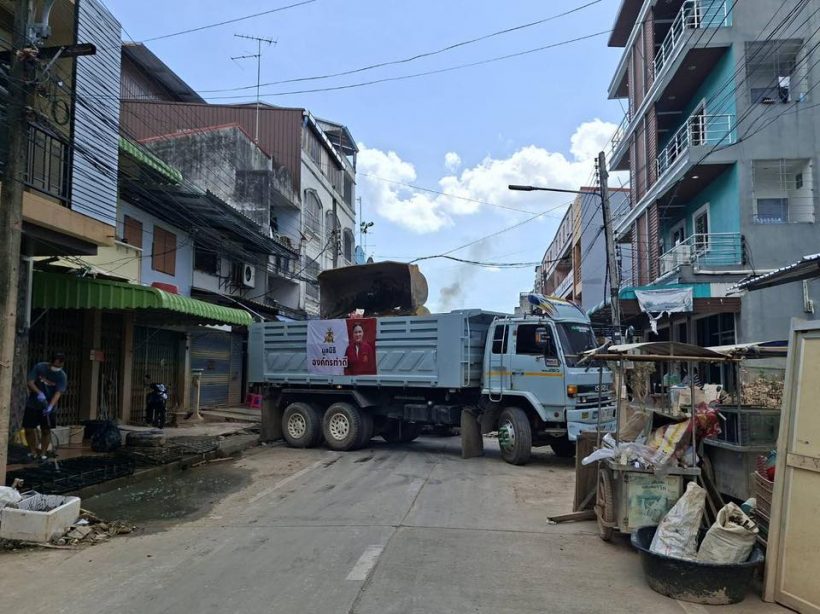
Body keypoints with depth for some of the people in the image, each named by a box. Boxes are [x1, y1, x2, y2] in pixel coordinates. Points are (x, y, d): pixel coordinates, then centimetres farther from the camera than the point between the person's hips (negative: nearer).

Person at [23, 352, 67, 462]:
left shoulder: (62, 376, -11)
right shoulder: (39, 367, -9)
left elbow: (58, 393, -17)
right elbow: (30, 382, -12)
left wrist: (50, 406, -31)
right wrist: (39, 393, -29)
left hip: (49, 407, -1)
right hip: (33, 405, 1)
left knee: (46, 430, 1)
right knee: (28, 428, 0)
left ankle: (43, 453, 13)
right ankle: (33, 452, 17)